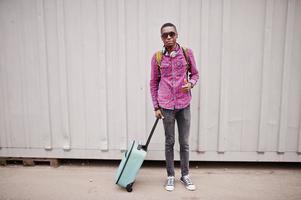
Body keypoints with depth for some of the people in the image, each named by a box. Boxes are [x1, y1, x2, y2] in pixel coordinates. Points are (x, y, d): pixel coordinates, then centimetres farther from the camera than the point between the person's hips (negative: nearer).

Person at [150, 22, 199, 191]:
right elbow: (153, 83, 3)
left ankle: (185, 175, 30)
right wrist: (156, 106, 1)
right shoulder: (157, 57, -2)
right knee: (169, 142, 11)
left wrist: (190, 84, -14)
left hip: (184, 104, 1)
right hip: (166, 105, 0)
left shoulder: (187, 53, -1)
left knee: (185, 142, 10)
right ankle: (171, 176, 27)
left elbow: (195, 74, 9)